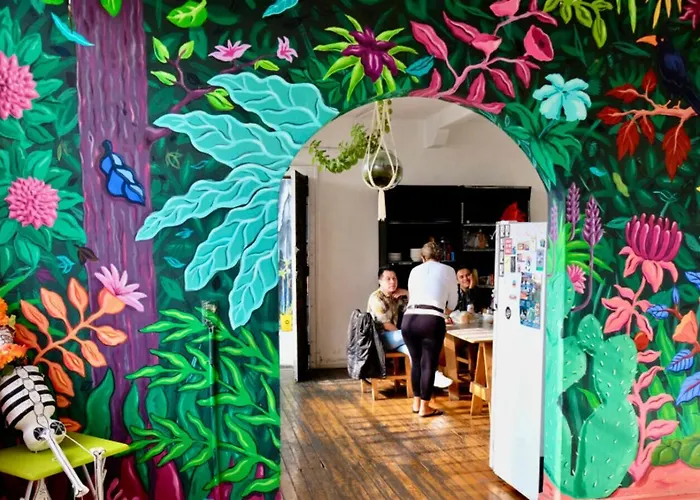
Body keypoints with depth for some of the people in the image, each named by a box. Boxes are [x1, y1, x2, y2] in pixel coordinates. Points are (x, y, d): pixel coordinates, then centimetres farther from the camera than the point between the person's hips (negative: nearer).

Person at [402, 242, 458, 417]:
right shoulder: (448, 270, 16)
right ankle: (424, 407, 15)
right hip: (432, 321, -3)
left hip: (409, 319, 3)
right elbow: (452, 303, 23)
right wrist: (444, 312, 45)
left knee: (416, 362, 19)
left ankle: (416, 403, 29)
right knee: (429, 364, 7)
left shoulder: (415, 270, 22)